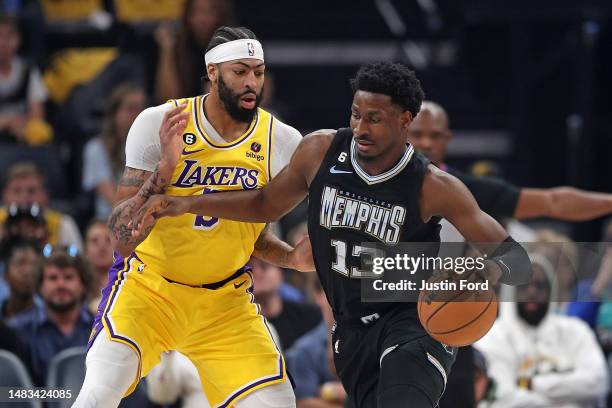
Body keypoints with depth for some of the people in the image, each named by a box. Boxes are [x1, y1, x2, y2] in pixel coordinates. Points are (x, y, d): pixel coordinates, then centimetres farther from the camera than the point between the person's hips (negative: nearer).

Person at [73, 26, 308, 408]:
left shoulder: (283, 142, -6)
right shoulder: (158, 124, -15)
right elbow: (123, 237, -18)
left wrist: (292, 258, -8)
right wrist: (164, 169, -31)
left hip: (225, 300, 3)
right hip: (149, 286, -3)